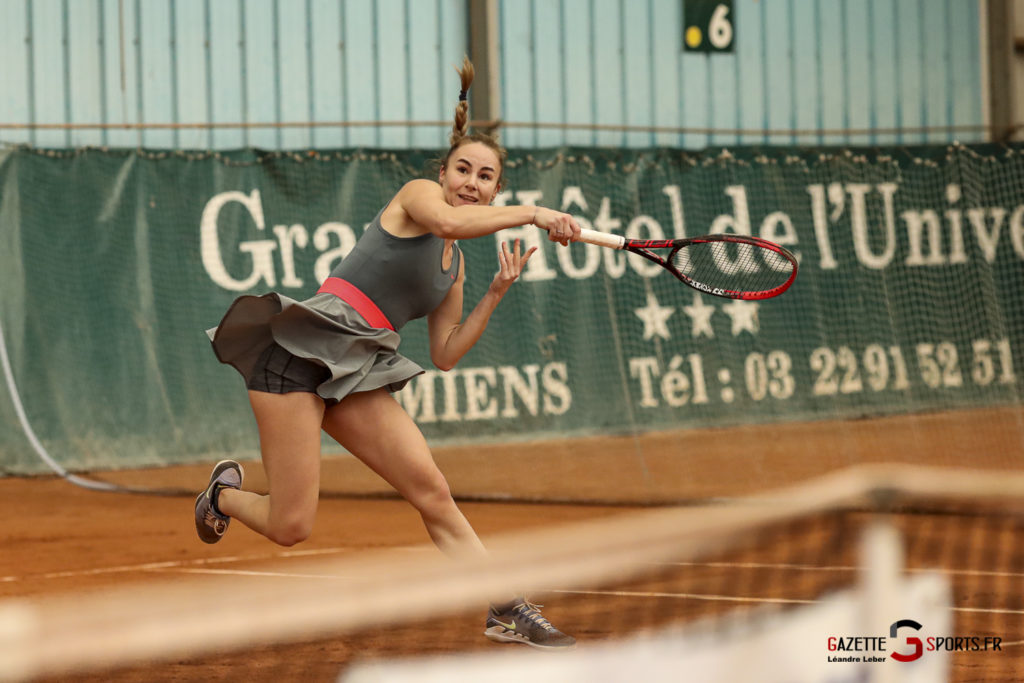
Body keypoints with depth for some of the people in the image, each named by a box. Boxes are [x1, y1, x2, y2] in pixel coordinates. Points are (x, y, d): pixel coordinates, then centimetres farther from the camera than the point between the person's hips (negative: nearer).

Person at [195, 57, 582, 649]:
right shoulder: (418, 194, 0)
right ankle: (226, 492, 24)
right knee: (292, 527, -8)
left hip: (358, 372, 7)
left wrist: (497, 294, 12)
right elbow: (448, 222, -25)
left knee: (432, 491, -10)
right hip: (303, 347, -7)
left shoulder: (456, 265, 21)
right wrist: (532, 214, -20)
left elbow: (445, 355, 20)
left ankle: (508, 611, -10)